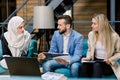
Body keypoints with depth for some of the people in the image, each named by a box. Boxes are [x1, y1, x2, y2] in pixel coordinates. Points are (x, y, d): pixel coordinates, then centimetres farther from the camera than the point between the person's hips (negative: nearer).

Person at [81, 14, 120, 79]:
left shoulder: (114, 36, -8)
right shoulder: (91, 34, 4)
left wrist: (111, 59, -16)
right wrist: (88, 58, -4)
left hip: (108, 65, -3)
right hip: (95, 62, 3)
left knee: (97, 65, -37)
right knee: (84, 64, -32)